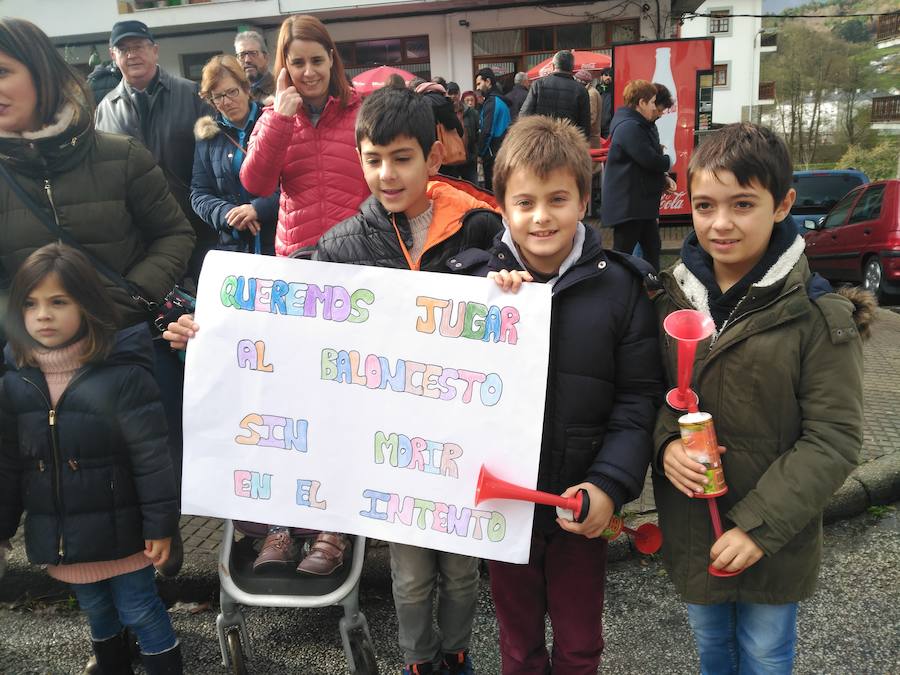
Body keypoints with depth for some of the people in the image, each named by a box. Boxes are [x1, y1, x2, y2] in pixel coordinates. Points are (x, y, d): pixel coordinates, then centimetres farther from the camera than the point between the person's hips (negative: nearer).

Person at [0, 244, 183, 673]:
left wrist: (160, 524, -16)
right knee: (97, 614, 23)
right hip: (60, 536, 5)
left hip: (119, 529, -5)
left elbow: (151, 458, -17)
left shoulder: (124, 373, -18)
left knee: (140, 612, 8)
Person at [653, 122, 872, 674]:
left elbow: (834, 439, -17)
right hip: (691, 528, 3)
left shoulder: (817, 316, -19)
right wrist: (666, 440, -17)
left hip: (774, 541, -3)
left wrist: (760, 525, -21)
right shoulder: (673, 295, -6)